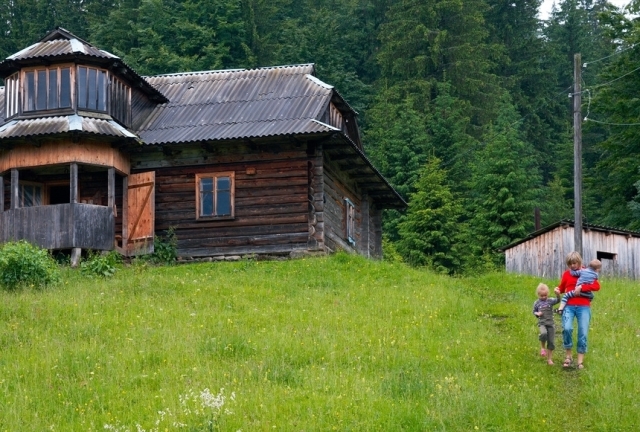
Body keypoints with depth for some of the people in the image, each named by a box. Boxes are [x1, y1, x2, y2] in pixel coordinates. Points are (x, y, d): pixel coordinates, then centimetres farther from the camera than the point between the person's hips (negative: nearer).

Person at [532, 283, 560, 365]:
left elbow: (558, 300, -18)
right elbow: (534, 311, 14)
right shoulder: (537, 303, 3)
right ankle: (542, 347, -7)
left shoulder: (550, 301, 0)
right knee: (544, 333, -35)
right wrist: (537, 313, -8)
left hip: (550, 324, 2)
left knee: (551, 342, 3)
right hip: (542, 323, -2)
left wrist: (557, 294, -37)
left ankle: (549, 359, 16)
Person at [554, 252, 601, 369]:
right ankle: (568, 356, -5)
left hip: (583, 307, 0)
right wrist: (557, 290, 1)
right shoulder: (566, 274, 11)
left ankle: (580, 361, 5)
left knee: (583, 334, -3)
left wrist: (582, 287, -15)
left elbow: (597, 286, -5)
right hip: (569, 306, 0)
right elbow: (562, 288, 24)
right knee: (567, 328, -21)